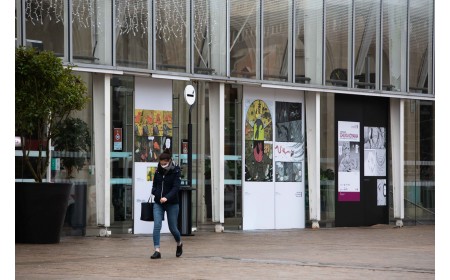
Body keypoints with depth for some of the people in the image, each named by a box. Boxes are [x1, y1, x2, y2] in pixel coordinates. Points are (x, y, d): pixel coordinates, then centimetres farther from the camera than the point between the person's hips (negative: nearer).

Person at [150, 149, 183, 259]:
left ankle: (179, 244, 36)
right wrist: (155, 191, -3)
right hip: (158, 204, 3)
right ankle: (157, 251, -13)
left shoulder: (176, 172, -8)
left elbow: (176, 187, -20)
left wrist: (167, 197, -33)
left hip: (172, 204, -3)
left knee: (172, 228, 7)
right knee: (157, 226, -12)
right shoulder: (158, 171, 5)